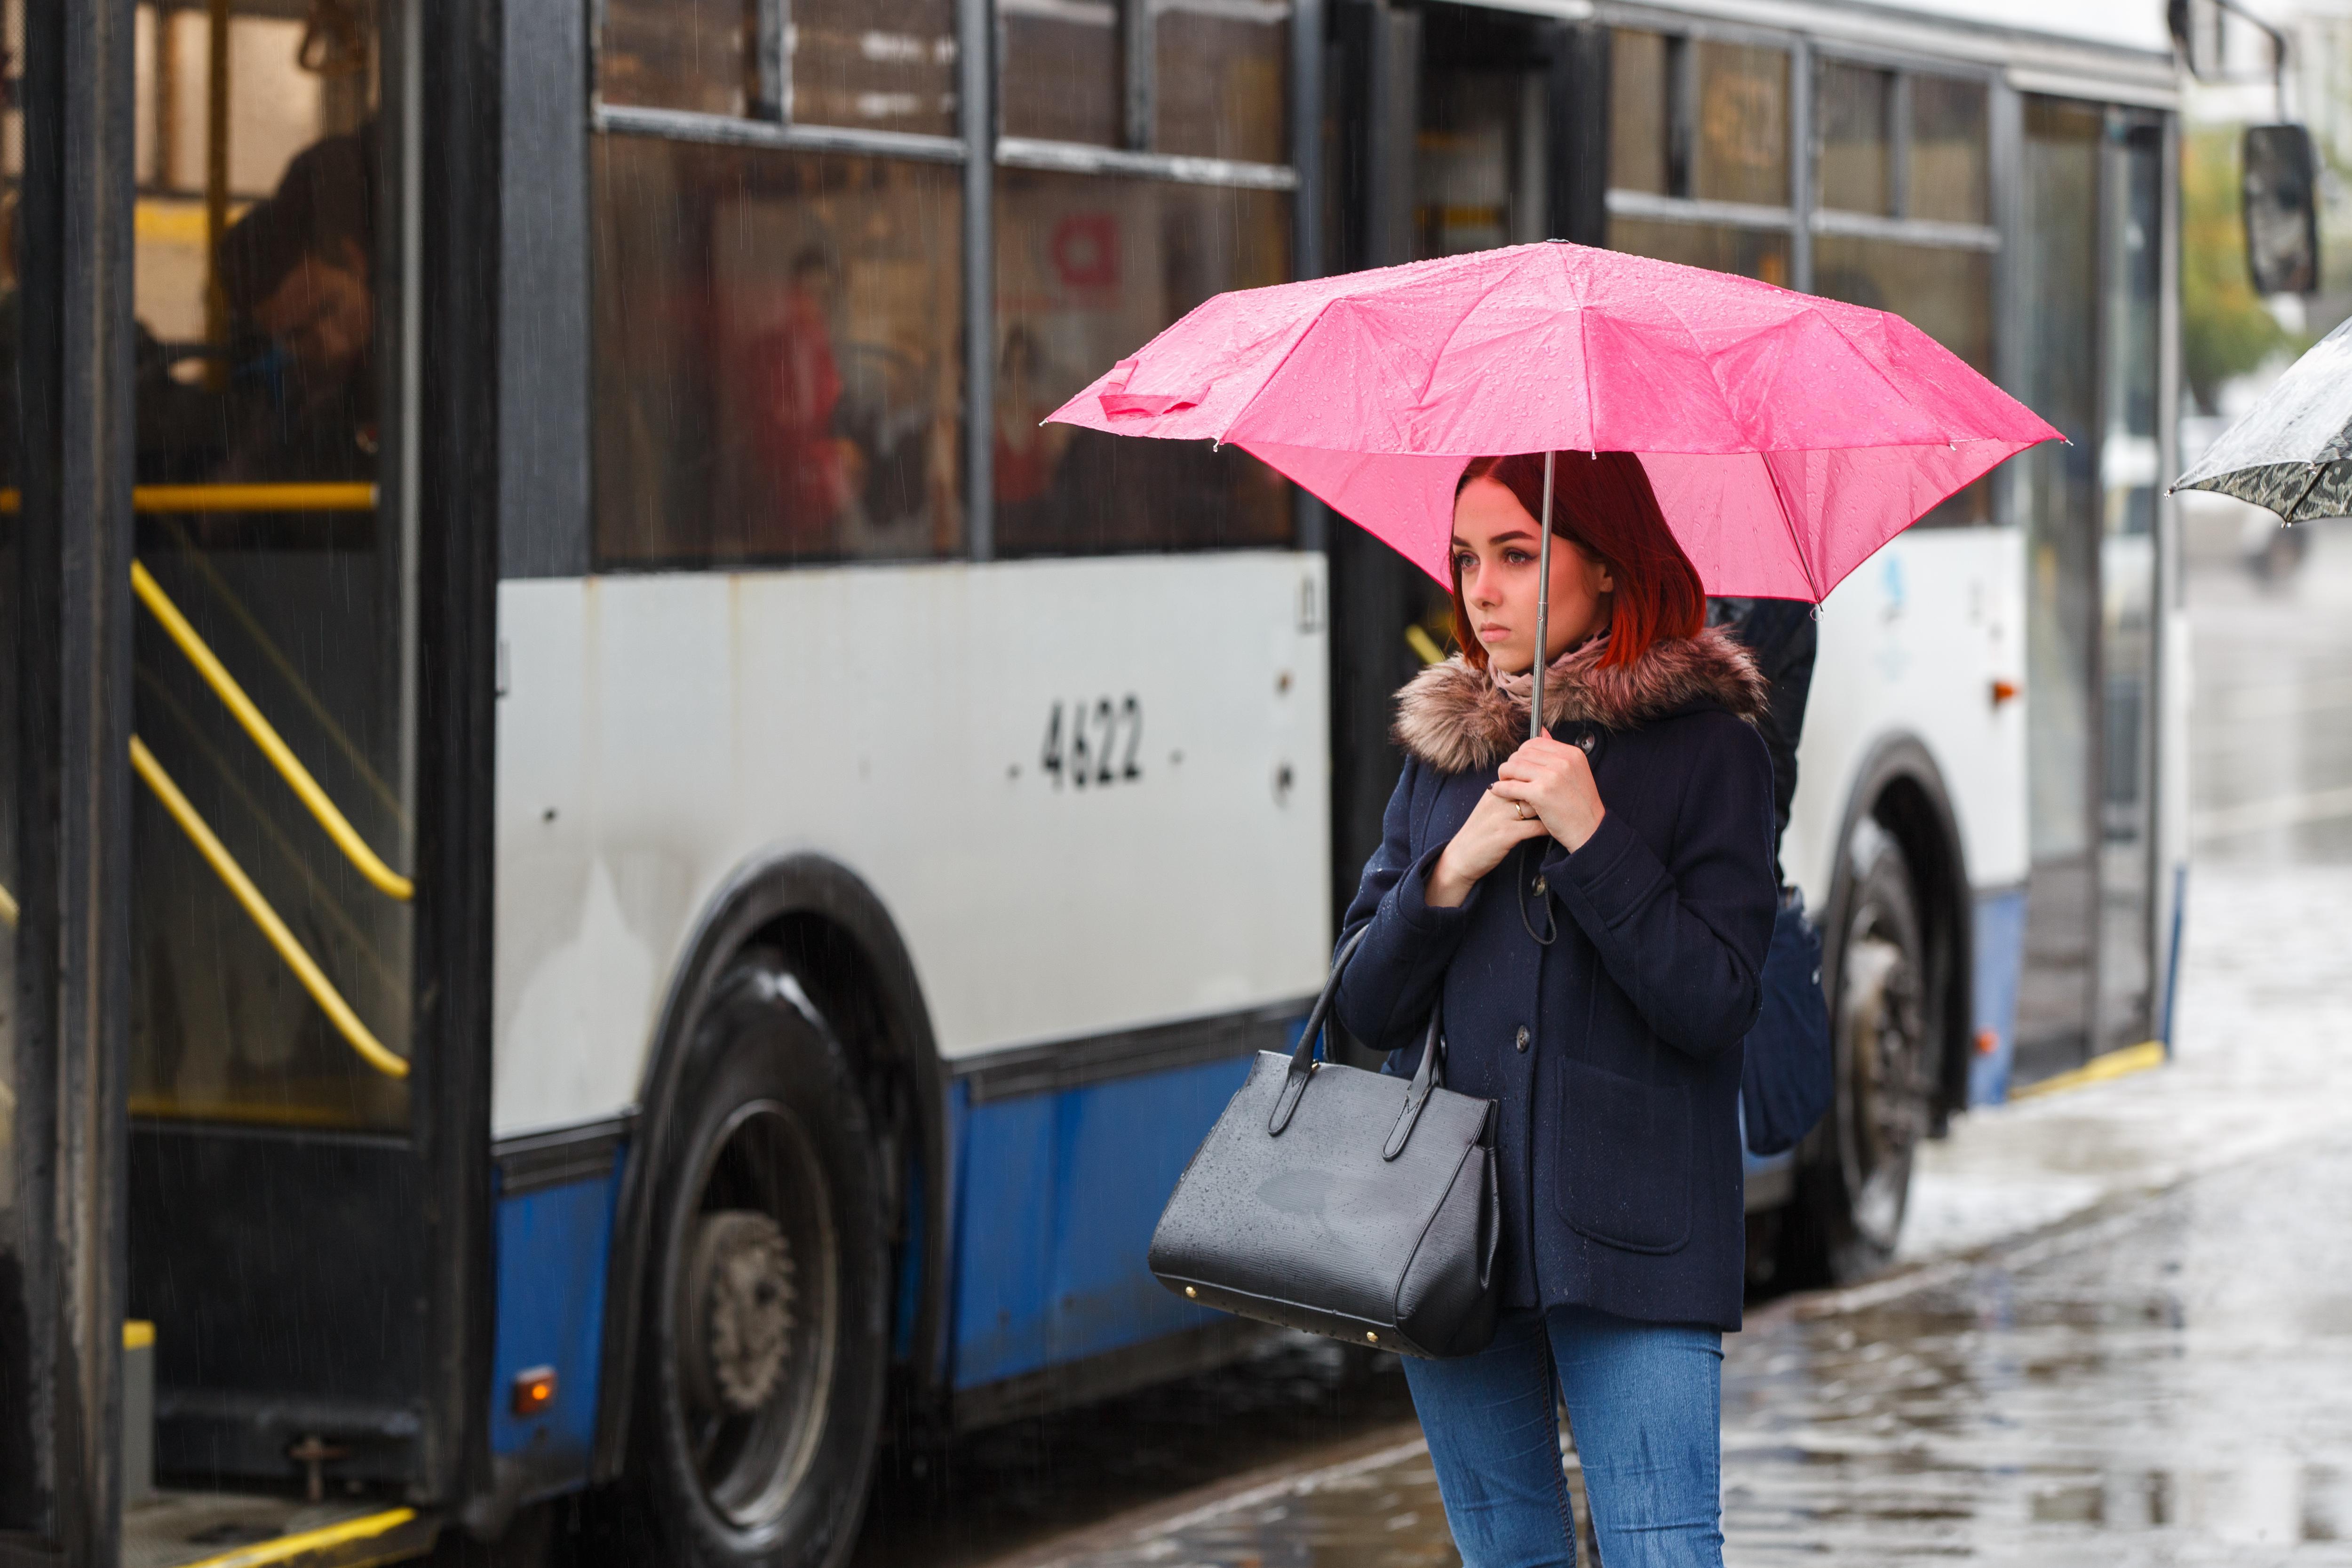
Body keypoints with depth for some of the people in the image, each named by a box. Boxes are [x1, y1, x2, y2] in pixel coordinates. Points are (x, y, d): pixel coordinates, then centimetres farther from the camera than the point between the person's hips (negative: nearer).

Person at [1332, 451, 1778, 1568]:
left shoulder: (1708, 750, -1)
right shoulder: (1441, 750, 13)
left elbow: (1714, 1005, -10)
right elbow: (1367, 1006, 9)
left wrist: (1592, 837, -16)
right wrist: (1453, 870, -6)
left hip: (1630, 1239, -5)